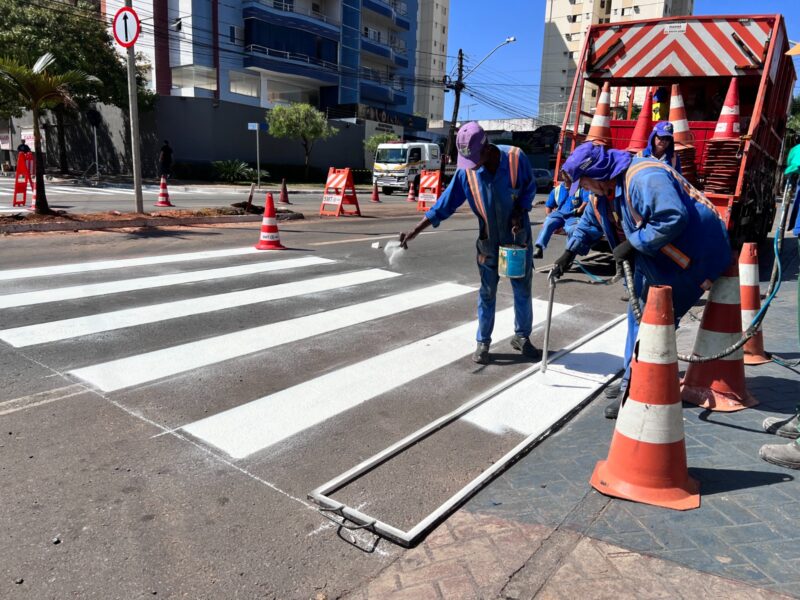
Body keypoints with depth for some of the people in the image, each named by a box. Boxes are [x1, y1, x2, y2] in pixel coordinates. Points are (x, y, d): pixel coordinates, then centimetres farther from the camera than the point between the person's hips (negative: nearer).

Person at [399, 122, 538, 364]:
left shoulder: (515, 158, -19)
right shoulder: (465, 171, -15)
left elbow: (529, 189, -1)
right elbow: (444, 204, -11)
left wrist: (520, 213, -18)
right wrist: (415, 231, -15)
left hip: (519, 237, 0)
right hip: (489, 241, 1)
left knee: (523, 290, 10)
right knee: (487, 293, 8)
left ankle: (522, 337, 29)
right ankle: (483, 342, 21)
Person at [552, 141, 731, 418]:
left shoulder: (644, 178, -27)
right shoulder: (605, 188, 5)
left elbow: (674, 219, -35)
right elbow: (590, 222, 20)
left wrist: (633, 243, -26)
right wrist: (570, 252, 11)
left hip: (690, 255, -10)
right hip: (654, 258, 10)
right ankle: (633, 379, 28)